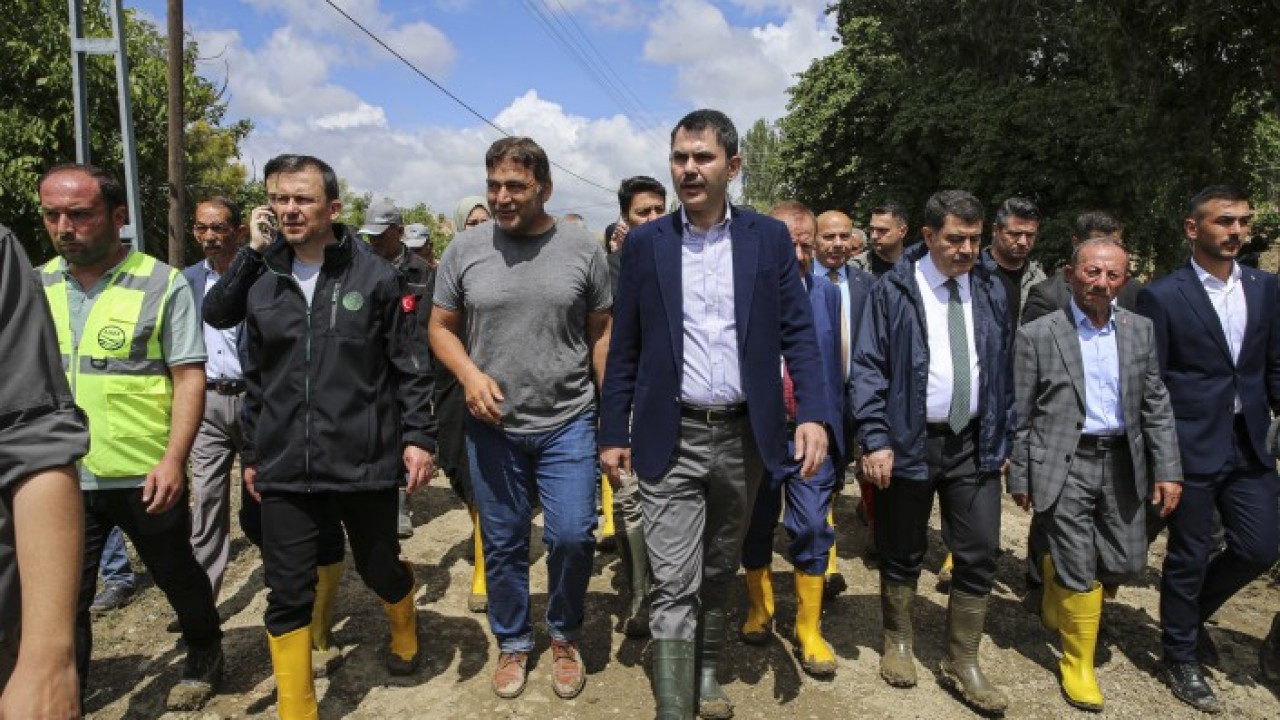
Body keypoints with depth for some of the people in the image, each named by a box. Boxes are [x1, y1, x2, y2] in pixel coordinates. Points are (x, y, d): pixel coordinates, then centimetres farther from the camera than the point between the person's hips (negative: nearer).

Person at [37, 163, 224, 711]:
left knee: (177, 577, 16)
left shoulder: (164, 285, -9)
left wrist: (173, 460, -21)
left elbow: (189, 377, -11)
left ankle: (204, 657, 40)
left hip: (146, 478, -3)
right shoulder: (36, 287, 5)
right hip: (62, 479, 3)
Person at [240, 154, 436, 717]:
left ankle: (405, 631, 47)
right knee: (287, 596, 4)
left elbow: (411, 367, -4)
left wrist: (418, 437, -10)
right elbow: (255, 382, 15)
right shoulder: (263, 289, 9)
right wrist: (252, 455, 17)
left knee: (380, 570, 14)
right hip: (285, 472, 3)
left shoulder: (377, 278, -4)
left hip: (366, 464, -3)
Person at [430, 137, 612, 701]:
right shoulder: (465, 249, -1)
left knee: (572, 536, -5)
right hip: (492, 426, 1)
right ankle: (513, 644, 35)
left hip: (567, 423, -1)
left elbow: (601, 333, 3)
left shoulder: (583, 249, -2)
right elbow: (441, 328, 6)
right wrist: (469, 374, -13)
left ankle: (564, 637, 24)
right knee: (502, 546, 12)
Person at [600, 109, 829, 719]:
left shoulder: (770, 237, 2)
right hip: (670, 439, -1)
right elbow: (624, 346, 3)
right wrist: (613, 432, 2)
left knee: (719, 573, 18)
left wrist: (813, 414, -12)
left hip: (744, 436, 2)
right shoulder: (644, 243, 2)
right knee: (674, 585, -4)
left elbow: (798, 333, 0)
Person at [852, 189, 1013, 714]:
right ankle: (898, 644, 32)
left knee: (979, 555, 5)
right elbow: (868, 369, -8)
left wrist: (1004, 437, 11)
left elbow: (1003, 370, 13)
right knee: (903, 555, 10)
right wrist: (875, 440, -15)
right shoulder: (894, 290, -7)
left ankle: (962, 663, 22)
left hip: (974, 444, 4)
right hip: (910, 441, -3)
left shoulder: (991, 291, 7)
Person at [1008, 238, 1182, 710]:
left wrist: (1167, 469, 1)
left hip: (1121, 462, 5)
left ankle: (1058, 574, 41)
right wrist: (1019, 478, -3)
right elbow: (1020, 416, -4)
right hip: (1063, 465, -4)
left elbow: (1156, 405, 7)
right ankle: (1077, 664, 21)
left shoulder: (1140, 330, 5)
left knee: (1127, 562, 9)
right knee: (1079, 571, 0)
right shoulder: (1037, 335, -7)